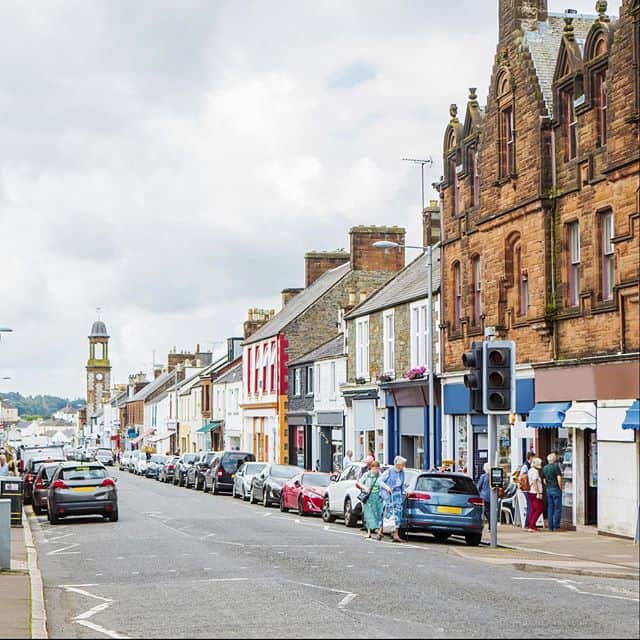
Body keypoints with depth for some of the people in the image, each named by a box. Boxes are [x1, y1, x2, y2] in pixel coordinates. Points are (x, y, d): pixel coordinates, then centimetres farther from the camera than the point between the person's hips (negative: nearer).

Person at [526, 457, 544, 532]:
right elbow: (534, 482, -20)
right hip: (535, 493, -10)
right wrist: (538, 493, -22)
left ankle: (530, 525, 12)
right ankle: (531, 526, -12)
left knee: (532, 509, 12)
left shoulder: (530, 471, 16)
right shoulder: (535, 471, -13)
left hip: (531, 492, 10)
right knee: (539, 509, -8)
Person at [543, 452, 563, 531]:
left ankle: (550, 527, 9)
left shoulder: (544, 468, 10)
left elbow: (544, 480, 13)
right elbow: (559, 478, -15)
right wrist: (560, 488, -6)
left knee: (550, 508, 9)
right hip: (556, 489, -6)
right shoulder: (556, 466, -10)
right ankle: (556, 527, -3)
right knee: (557, 509, -1)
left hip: (548, 490, 6)